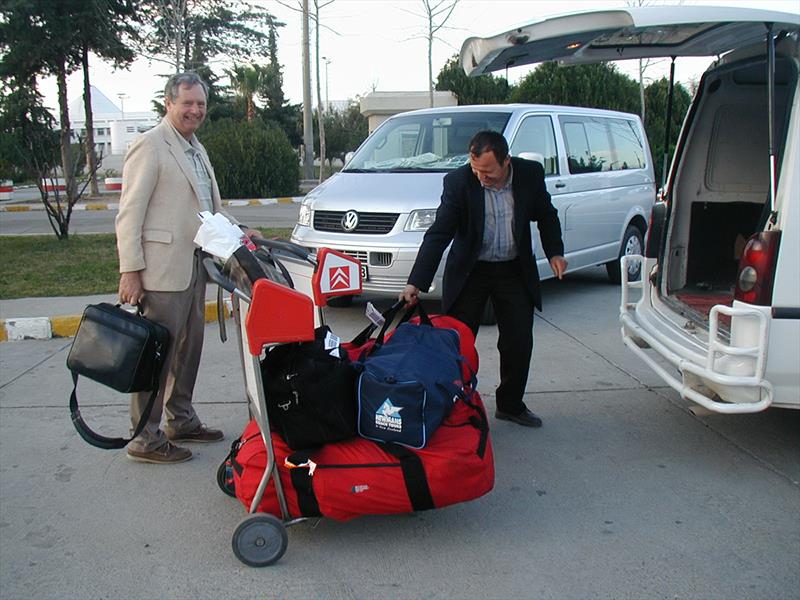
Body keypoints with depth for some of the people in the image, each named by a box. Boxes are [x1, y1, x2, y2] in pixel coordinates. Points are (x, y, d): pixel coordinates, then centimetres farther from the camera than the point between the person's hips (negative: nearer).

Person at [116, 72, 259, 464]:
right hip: (162, 269, -9)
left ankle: (181, 421, 29)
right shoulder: (150, 146, -9)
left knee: (188, 347, 16)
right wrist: (130, 270, -19)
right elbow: (129, 213, -14)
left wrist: (238, 232, 13)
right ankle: (145, 439, 5)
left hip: (194, 266, 9)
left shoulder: (197, 150, 19)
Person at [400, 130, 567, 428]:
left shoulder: (531, 173, -12)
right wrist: (416, 283, -28)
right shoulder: (458, 181, -19)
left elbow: (546, 215, 7)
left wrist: (555, 253, -5)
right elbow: (438, 234, -20)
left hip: (515, 270, 2)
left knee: (519, 342, 7)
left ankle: (510, 404, 27)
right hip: (470, 271, -2)